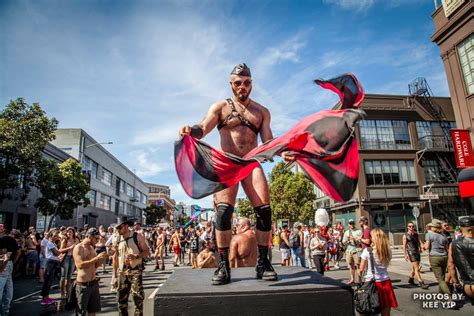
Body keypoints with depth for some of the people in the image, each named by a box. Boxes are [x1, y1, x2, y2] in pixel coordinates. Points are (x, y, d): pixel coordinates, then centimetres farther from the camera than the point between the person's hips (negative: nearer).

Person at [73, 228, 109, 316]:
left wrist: (103, 258, -2)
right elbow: (80, 265, -26)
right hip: (83, 285, -7)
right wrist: (97, 258, -25)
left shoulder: (91, 248, 10)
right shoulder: (78, 248, -12)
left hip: (94, 283, 7)